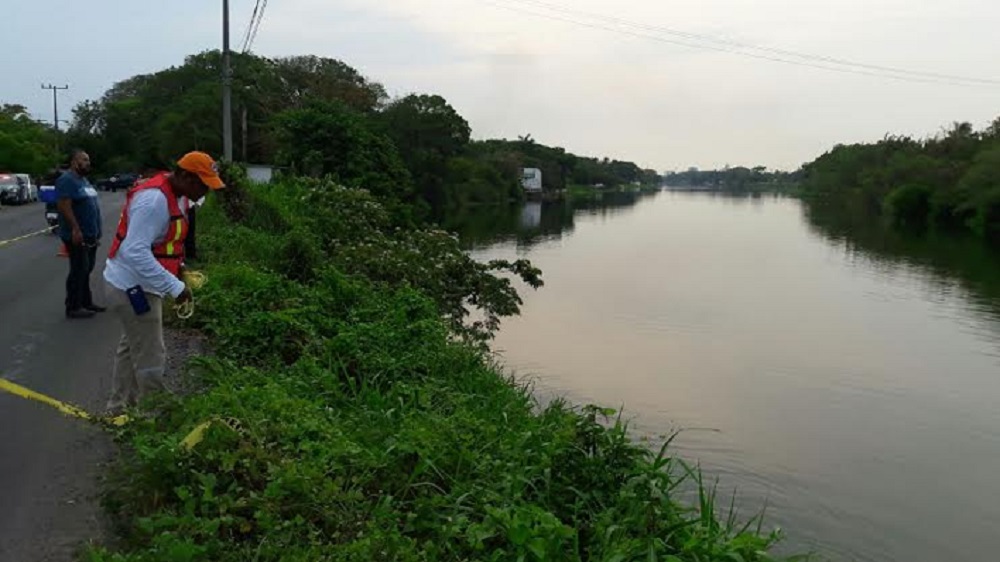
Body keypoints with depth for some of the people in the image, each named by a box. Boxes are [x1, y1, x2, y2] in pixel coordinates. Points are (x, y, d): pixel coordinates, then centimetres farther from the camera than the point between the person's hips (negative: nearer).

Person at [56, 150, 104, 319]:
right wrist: (76, 229, -26)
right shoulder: (67, 180, -15)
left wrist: (97, 232, 20)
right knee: (79, 271, -5)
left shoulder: (84, 180, 16)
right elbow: (64, 206, -22)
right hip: (78, 236, -10)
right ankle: (73, 308, 1)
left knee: (86, 270, 15)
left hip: (90, 235, 10)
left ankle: (86, 302, 25)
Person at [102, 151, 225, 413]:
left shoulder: (169, 194, 6)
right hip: (133, 288, -11)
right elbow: (135, 251, -33)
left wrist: (176, 264, 6)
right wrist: (174, 286, -34)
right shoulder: (155, 199, -26)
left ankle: (120, 409, 38)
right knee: (151, 360, -3)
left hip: (133, 285, 11)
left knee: (131, 348, 23)